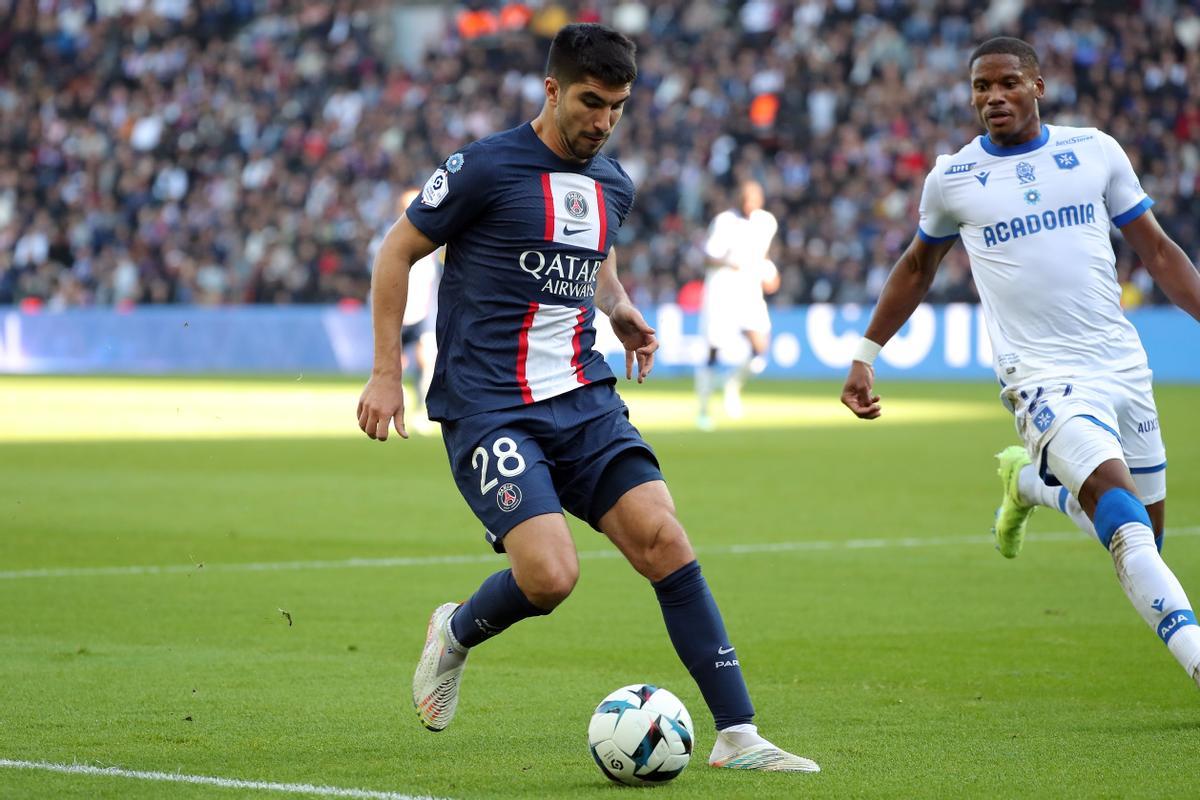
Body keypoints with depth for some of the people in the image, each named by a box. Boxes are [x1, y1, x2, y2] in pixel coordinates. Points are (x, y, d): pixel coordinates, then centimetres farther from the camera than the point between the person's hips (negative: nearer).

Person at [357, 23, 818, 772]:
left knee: (663, 538, -12)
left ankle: (737, 735, -9)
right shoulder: (486, 167, -8)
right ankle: (455, 635, 13)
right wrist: (387, 373, -4)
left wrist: (621, 307, 10)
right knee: (550, 575, -22)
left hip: (583, 400, 6)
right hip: (489, 408, -6)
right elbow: (397, 253, 0)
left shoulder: (613, 185, 12)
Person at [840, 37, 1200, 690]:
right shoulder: (951, 178, 5)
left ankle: (1029, 481, 39)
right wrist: (865, 353, 22)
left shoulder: (1095, 151, 7)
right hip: (1043, 377, -4)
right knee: (1124, 516, -25)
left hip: (1122, 362, 4)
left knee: (1144, 532, 11)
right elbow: (917, 268, 22)